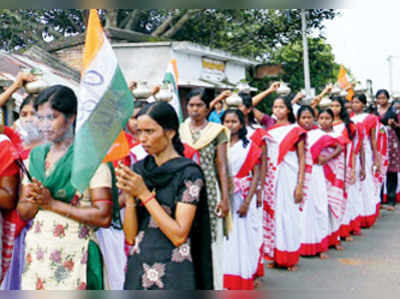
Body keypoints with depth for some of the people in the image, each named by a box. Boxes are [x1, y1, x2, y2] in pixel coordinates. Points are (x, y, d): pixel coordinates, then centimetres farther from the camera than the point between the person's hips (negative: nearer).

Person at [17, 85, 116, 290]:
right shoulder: (36, 155, 10)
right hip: (35, 253, 5)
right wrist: (37, 200, -12)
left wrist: (53, 203, -14)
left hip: (73, 256, -5)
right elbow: (22, 211, 10)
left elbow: (104, 217, -15)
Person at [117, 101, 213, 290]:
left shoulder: (189, 173, -10)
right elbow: (130, 236, 1)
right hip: (137, 271, 4)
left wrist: (144, 193, -17)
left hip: (173, 275, -4)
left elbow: (179, 236, -17)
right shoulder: (138, 169, 3)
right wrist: (129, 195, -14)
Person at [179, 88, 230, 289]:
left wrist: (225, 198, -7)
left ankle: (213, 285, 15)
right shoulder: (180, 130, 9)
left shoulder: (217, 131, 2)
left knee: (212, 241, 1)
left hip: (209, 192, -2)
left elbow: (222, 166, -1)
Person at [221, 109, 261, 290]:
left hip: (242, 198, -2)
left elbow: (256, 175, -3)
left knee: (243, 237, 2)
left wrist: (247, 202, -13)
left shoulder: (250, 147, 2)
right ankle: (226, 281, 12)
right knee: (225, 238, 2)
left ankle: (244, 281, 13)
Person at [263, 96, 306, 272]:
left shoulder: (295, 130, 1)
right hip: (271, 178, 4)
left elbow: (302, 159, -3)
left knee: (289, 215, -2)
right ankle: (276, 256, 14)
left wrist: (300, 185, -8)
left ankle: (290, 258, 9)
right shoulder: (269, 130, 13)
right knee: (272, 213, 3)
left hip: (289, 177, -4)